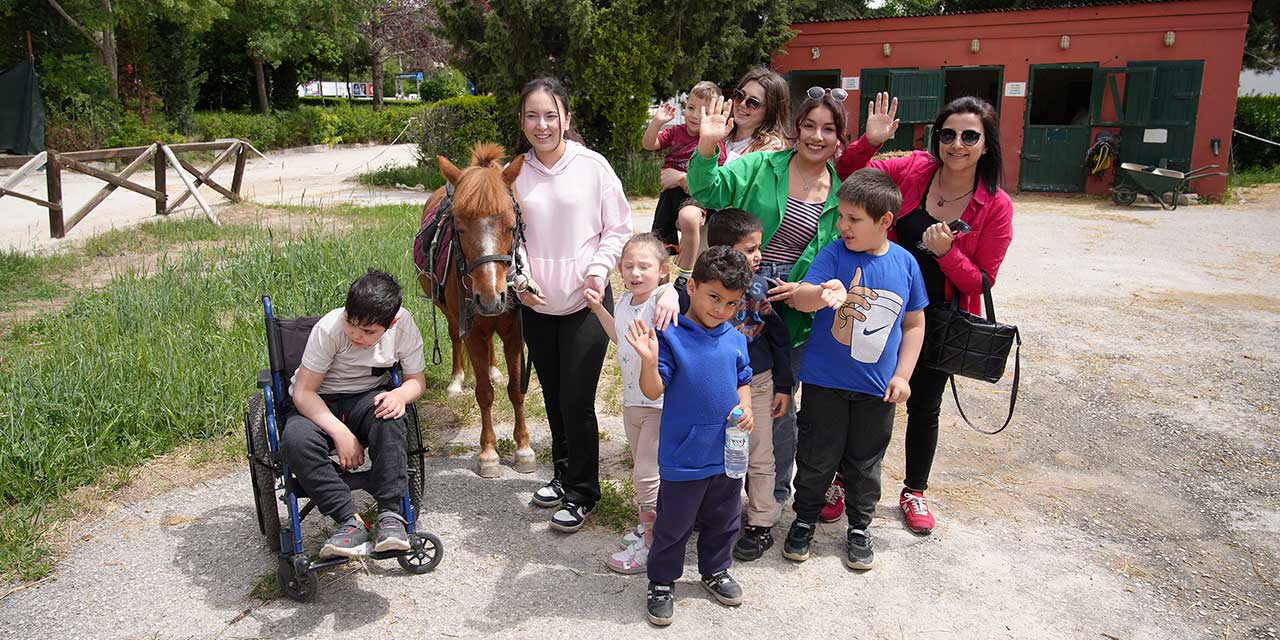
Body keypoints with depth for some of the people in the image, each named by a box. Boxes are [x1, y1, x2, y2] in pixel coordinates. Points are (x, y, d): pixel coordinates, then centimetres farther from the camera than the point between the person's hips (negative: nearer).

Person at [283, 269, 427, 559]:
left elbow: (417, 380, -2)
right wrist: (340, 433, -30)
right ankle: (350, 521, -28)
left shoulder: (403, 324, -16)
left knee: (389, 419, -34)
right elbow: (304, 392, -20)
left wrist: (400, 394, -26)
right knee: (296, 439, -34)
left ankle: (390, 515, -27)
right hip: (317, 403, -1)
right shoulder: (328, 328, -24)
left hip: (367, 397, 1)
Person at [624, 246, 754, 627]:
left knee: (723, 520, 23)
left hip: (728, 452, 5)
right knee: (673, 525, 11)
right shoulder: (671, 337, -15)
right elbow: (653, 391, -19)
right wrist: (649, 361, -38)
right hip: (683, 456, -5)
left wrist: (744, 408, -6)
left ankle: (716, 571, 45)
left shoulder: (735, 340, 1)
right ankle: (661, 582, 31)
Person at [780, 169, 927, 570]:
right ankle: (805, 519, 32)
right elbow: (800, 298, -22)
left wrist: (902, 374, 1)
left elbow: (914, 324, 7)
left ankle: (859, 527, 35)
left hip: (877, 386, 2)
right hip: (825, 381, -2)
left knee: (864, 462, 16)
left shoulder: (904, 263, -3)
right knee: (817, 458, 10)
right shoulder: (834, 254, -10)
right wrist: (823, 294, -44)